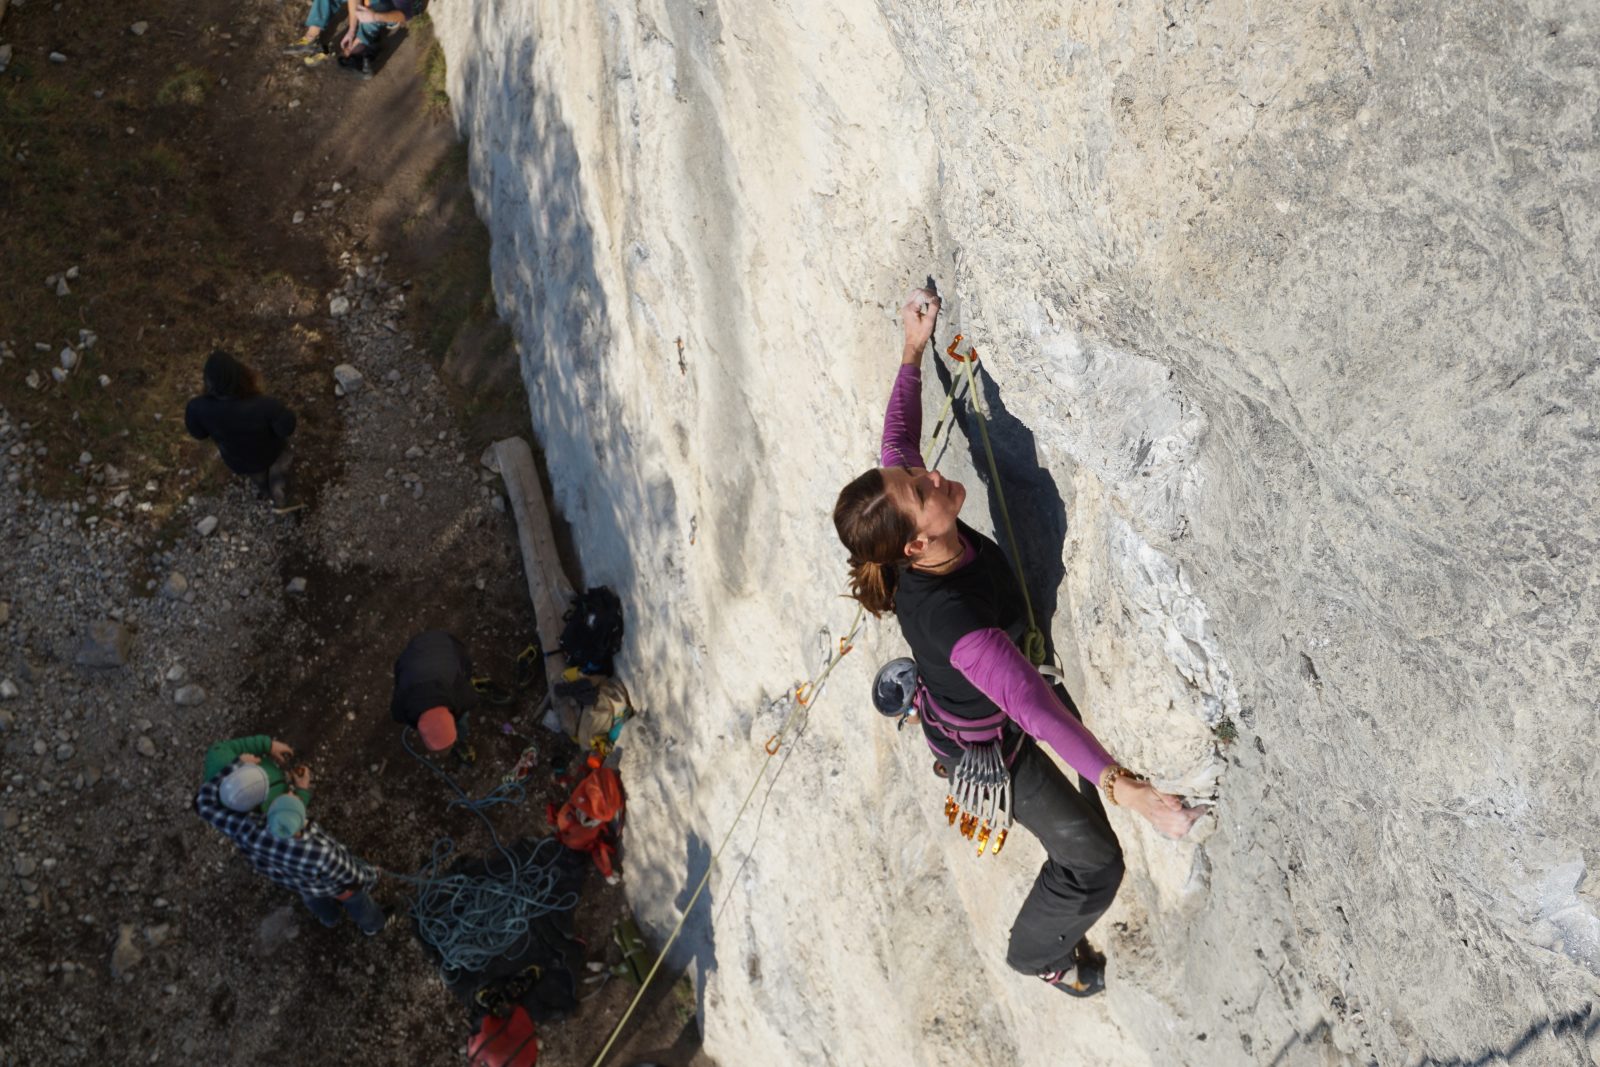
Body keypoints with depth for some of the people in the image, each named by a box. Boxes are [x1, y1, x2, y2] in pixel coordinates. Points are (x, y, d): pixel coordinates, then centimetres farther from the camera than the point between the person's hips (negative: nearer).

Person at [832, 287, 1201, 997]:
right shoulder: (948, 616, -47)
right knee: (1094, 862, 11)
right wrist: (1123, 787, -58)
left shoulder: (918, 539, -26)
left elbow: (896, 440, -7)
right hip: (990, 750, -7)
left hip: (947, 703, 7)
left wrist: (913, 350, 0)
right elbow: (1031, 705, -54)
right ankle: (1038, 953, 39)